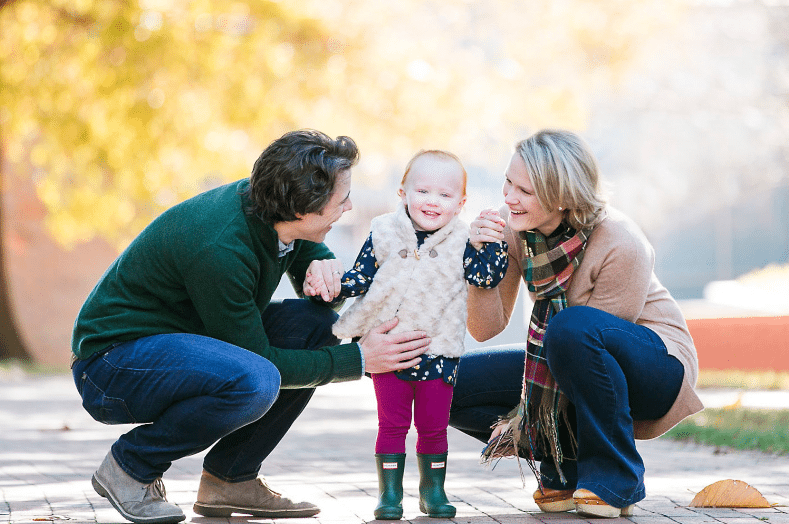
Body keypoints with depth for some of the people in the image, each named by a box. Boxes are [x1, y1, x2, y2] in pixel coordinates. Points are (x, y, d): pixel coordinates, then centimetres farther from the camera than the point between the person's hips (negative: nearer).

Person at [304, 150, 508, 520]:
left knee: (433, 427, 8)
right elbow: (360, 278, 4)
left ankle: (433, 490, 22)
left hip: (438, 352, 0)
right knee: (392, 424, 3)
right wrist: (325, 284, -10)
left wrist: (495, 242, -16)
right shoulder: (384, 234, 0)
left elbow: (488, 276, -5)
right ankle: (389, 494, 10)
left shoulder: (462, 242, -1)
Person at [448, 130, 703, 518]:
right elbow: (485, 329, -8)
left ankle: (615, 479, -20)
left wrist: (526, 423, -20)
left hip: (655, 366, -6)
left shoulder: (620, 244, -27)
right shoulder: (513, 231, -11)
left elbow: (587, 331, -22)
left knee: (572, 326, -39)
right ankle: (568, 467, 1)